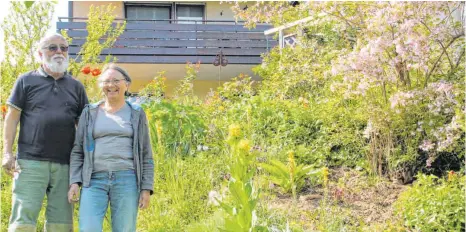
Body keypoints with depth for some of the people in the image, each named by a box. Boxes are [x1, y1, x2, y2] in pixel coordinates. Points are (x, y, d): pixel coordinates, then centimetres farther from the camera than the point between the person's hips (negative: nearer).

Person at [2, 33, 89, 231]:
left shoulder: (76, 87, 16)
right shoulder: (26, 81, 8)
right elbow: (12, 118, 5)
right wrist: (7, 153, -5)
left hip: (65, 165, 3)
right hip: (31, 162, -3)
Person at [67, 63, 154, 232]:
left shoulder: (136, 114, 9)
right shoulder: (90, 113, 10)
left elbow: (145, 155, 8)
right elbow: (77, 152, 9)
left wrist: (146, 189, 0)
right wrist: (74, 182, -3)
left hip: (126, 180, 0)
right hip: (94, 180, 0)